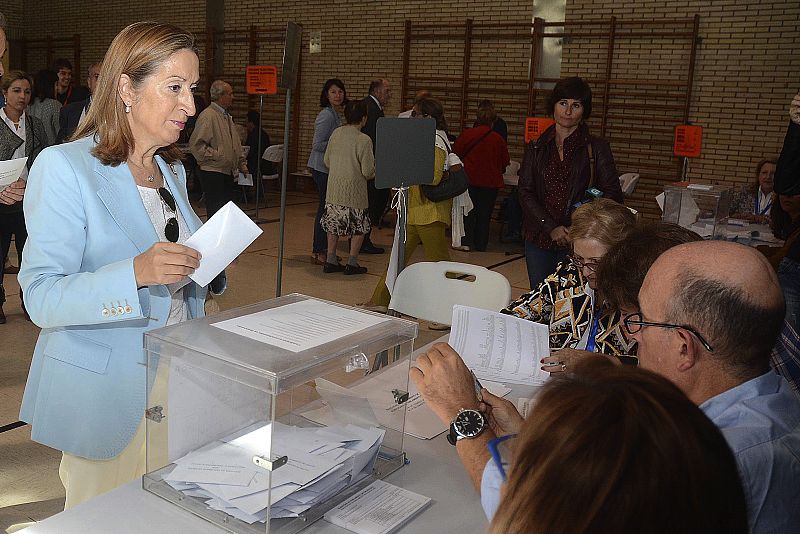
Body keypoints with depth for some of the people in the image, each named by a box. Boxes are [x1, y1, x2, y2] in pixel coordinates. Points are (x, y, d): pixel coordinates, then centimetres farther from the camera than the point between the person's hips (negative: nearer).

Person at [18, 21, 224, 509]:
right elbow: (41, 299, -18)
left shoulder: (173, 169, 10)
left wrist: (210, 262, -3)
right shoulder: (64, 167, -13)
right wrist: (136, 273, -33)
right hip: (106, 392, -6)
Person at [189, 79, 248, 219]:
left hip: (228, 172, 9)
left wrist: (242, 163, 17)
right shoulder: (207, 116, -13)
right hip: (213, 172, -9)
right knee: (216, 212, -8)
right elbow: (196, 144, -18)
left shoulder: (227, 116, 17)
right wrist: (217, 156, -19)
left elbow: (236, 143, 26)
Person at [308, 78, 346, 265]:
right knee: (325, 207, -7)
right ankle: (318, 252, -1)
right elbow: (317, 145, -19)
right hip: (323, 167, -10)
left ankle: (323, 250, 18)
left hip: (330, 167, 10)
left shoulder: (335, 115, 16)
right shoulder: (327, 116, -15)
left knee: (327, 207, 11)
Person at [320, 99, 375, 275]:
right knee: (360, 226, 9)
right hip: (354, 191, -6)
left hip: (334, 189, 6)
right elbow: (368, 171, -13)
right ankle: (352, 263, 9)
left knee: (333, 224, 16)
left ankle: (331, 261, 20)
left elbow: (327, 161, 9)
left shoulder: (336, 133, 2)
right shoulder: (364, 140, -15)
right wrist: (375, 173, 9)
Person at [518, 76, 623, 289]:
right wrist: (551, 228, -11)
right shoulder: (536, 148, 9)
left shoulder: (597, 148, 2)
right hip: (539, 239, 3)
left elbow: (613, 195, -2)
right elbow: (525, 193, 2)